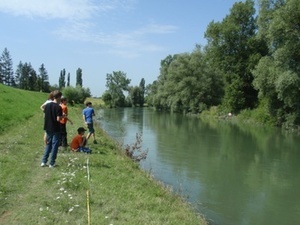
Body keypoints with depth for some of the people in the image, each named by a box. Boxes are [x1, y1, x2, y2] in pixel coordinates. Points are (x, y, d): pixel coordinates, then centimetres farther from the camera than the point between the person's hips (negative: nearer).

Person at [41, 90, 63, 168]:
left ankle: (43, 161, 16)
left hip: (48, 128, 6)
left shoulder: (47, 105, 4)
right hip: (55, 129, -6)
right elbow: (58, 119, -19)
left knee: (48, 144, 17)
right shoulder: (58, 107, -16)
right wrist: (62, 116, -1)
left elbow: (45, 115, 11)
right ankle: (51, 163, 7)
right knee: (54, 145, 4)